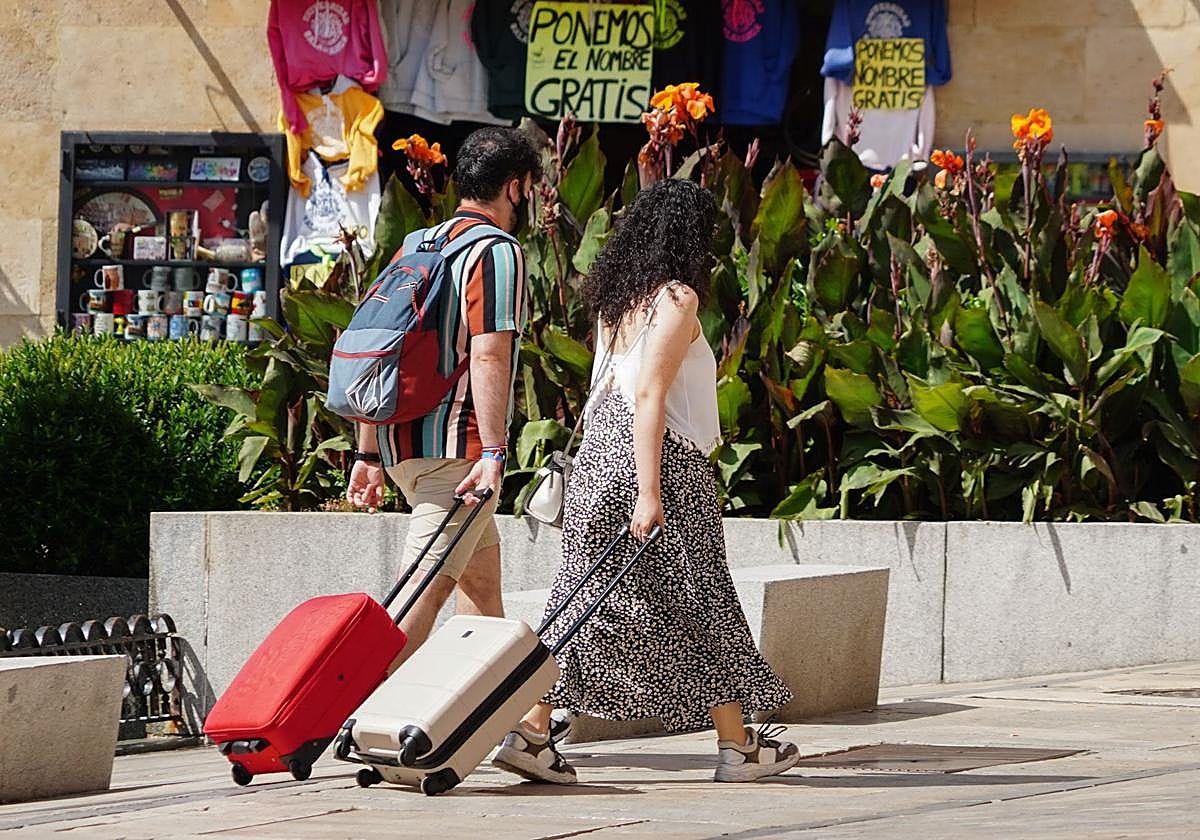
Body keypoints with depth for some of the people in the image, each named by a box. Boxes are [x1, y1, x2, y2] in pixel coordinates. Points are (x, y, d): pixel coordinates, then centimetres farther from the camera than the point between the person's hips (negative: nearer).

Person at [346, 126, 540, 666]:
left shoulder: (413, 247, 17)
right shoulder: (497, 251, -8)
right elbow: (488, 355, -18)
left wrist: (369, 454, 18)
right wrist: (493, 451, -22)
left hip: (402, 440, 9)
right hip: (457, 444, -9)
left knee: (482, 581, 19)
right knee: (426, 590, -14)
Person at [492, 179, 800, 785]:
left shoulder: (616, 298, 12)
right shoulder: (676, 298, -11)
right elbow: (650, 398, -18)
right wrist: (650, 492, -20)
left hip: (599, 457, 7)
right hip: (664, 461, -7)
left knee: (585, 599, 6)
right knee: (702, 600, 5)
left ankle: (530, 733, -4)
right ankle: (737, 746, 14)